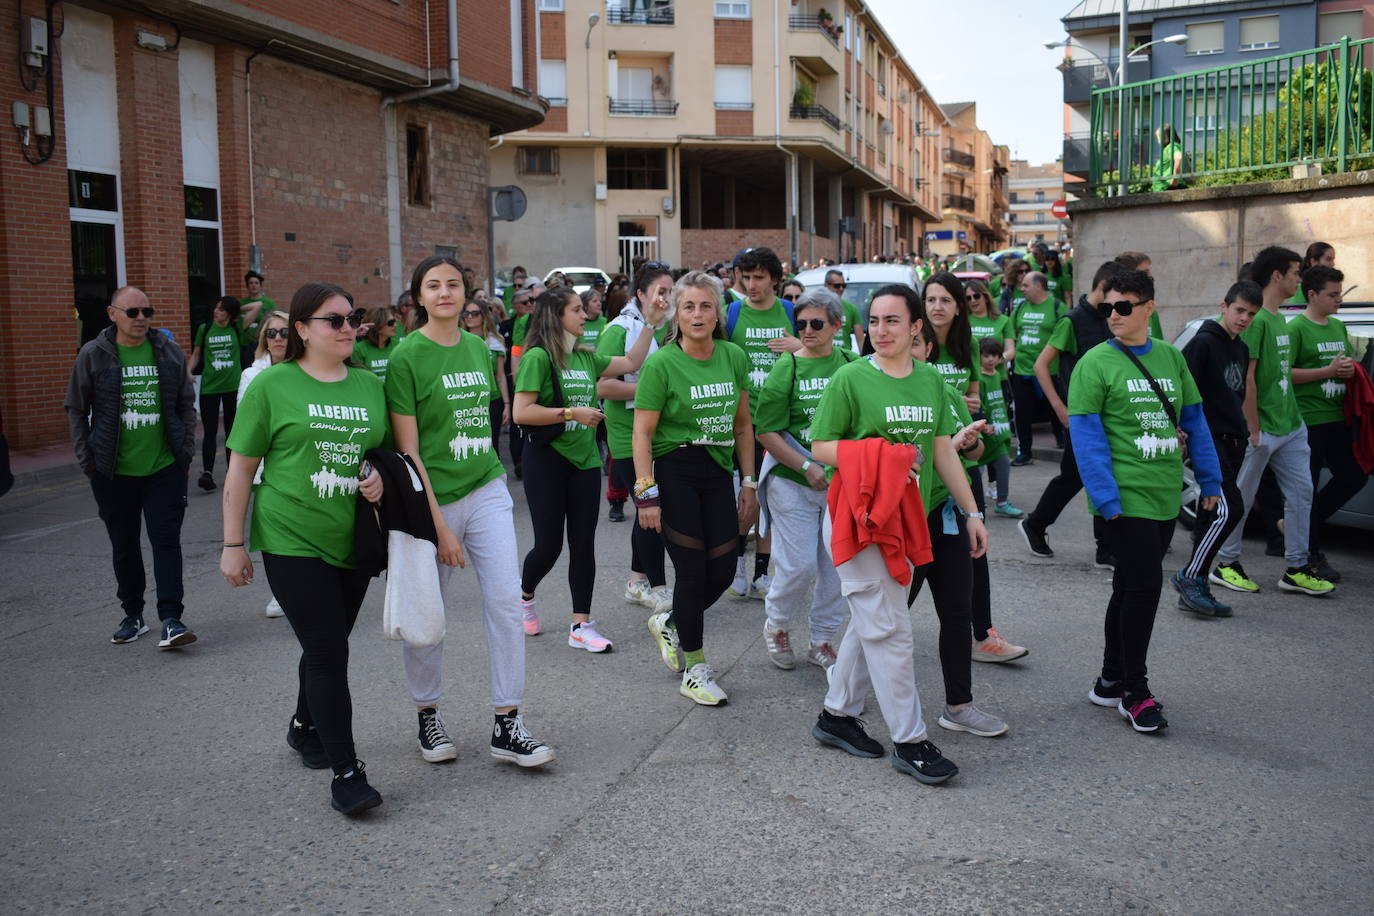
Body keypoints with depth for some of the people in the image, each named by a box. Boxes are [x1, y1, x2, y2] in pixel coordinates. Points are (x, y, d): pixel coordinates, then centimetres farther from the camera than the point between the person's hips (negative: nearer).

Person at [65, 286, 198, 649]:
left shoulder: (170, 352, 3)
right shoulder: (93, 355, -2)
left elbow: (186, 405, 10)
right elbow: (75, 408, 5)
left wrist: (186, 451, 3)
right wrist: (87, 458, -1)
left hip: (164, 469, 0)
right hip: (113, 472, 0)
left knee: (167, 542, -4)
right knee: (124, 547, 12)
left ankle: (171, 619, -2)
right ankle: (133, 616, 26)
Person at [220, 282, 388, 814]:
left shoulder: (370, 385, 7)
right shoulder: (273, 385, -6)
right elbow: (240, 470, -3)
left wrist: (380, 478, -4)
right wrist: (232, 545, -5)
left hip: (353, 542, 5)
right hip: (292, 541, -5)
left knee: (329, 646, 17)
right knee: (327, 651, -9)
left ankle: (306, 728, 43)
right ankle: (345, 773, -1)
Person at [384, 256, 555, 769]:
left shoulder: (478, 348, 7)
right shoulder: (407, 357, -10)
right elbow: (407, 450, -13)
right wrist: (438, 525, -16)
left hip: (486, 490, 5)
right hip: (432, 499, -4)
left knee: (505, 600, -3)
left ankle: (507, 726, 5)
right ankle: (427, 717, 28)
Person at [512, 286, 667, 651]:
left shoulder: (585, 357, 9)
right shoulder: (538, 357, -12)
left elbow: (631, 363, 20)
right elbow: (521, 412, -19)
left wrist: (650, 324, 15)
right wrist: (572, 413, -17)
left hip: (585, 461, 6)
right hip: (547, 460, -6)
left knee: (583, 543, 5)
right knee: (549, 544, 1)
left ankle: (581, 626, 12)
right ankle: (525, 594, 33)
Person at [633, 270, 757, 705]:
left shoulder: (734, 357, 4)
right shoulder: (661, 364, -10)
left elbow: (742, 425, 11)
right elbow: (642, 432, -10)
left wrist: (749, 484, 9)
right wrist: (646, 493, -15)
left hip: (718, 473, 5)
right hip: (674, 472, -5)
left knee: (721, 572, 5)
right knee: (693, 571, -1)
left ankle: (669, 624, 35)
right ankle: (694, 669, 16)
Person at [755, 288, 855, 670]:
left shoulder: (851, 364, 4)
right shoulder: (786, 368, -7)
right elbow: (766, 432, -10)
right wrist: (807, 467, -16)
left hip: (842, 481, 4)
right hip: (792, 481, -4)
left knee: (838, 564, 8)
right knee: (799, 564, -3)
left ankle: (822, 640, 25)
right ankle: (776, 624, 25)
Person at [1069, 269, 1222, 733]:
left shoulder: (1170, 357, 10)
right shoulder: (1096, 363, -7)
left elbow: (1194, 420, 15)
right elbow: (1086, 434, -11)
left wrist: (1210, 479, 13)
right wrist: (1105, 498, -16)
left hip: (1166, 497, 6)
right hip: (1126, 496, -5)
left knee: (1131, 588, 13)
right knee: (1144, 586, -7)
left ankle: (1111, 681, 25)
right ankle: (1134, 693, 7)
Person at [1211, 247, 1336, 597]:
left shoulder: (1279, 319, 14)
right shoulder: (1256, 319, -15)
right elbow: (1246, 379, -19)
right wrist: (1254, 430, -18)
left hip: (1290, 427, 9)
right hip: (1262, 430, -9)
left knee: (1301, 491, 8)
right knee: (1242, 498, 2)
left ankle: (1297, 569, 16)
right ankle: (1226, 565, 15)